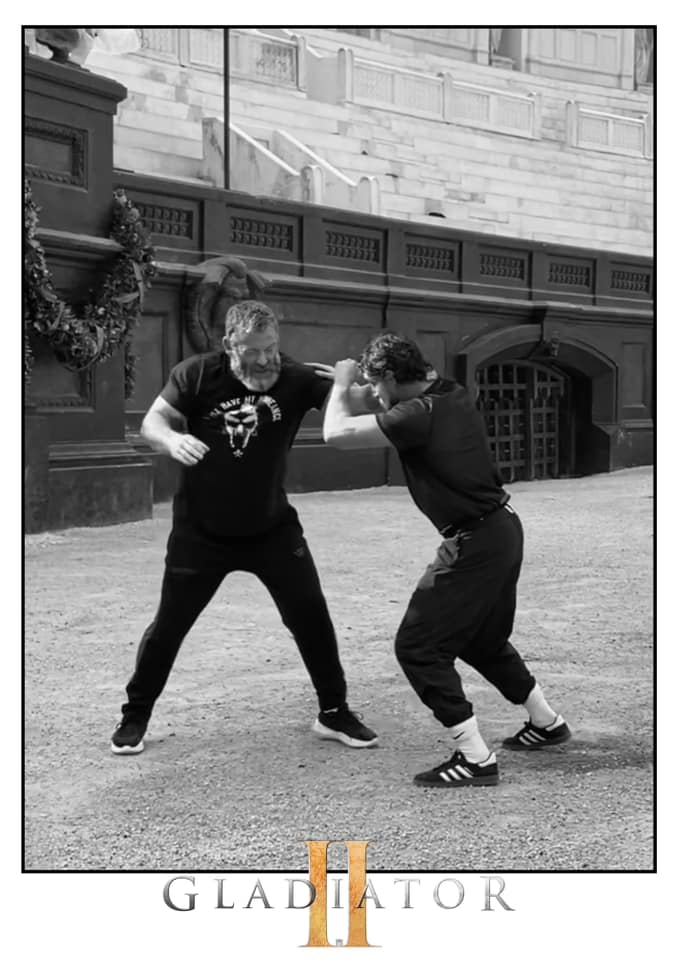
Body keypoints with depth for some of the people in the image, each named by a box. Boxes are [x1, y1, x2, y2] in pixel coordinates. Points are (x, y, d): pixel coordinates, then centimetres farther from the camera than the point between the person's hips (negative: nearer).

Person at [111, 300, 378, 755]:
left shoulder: (295, 379, -14)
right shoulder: (198, 374, -14)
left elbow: (355, 405, -22)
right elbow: (153, 422, -10)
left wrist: (352, 385, -46)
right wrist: (173, 439, -33)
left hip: (272, 527, 1)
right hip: (201, 531, -1)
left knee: (311, 616, 1)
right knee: (169, 624, 6)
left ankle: (334, 712, 20)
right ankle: (134, 717, 25)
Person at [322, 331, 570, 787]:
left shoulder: (418, 415, -21)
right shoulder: (454, 394, 5)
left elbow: (337, 434, -20)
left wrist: (342, 386, -1)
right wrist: (358, 382, 20)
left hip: (474, 545, -10)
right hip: (503, 528, 10)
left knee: (417, 647, -4)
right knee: (484, 639, 27)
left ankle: (476, 758, -5)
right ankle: (547, 722, 42)